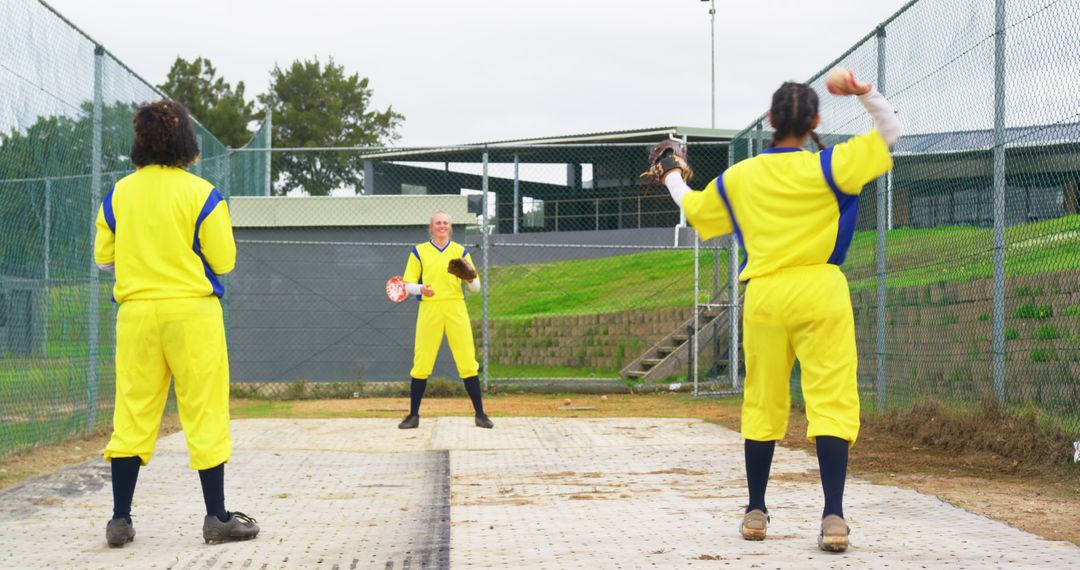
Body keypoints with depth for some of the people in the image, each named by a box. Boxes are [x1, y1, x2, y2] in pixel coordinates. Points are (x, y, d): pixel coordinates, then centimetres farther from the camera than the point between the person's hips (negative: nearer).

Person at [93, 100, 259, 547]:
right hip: (192, 310, -3)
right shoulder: (201, 194, -7)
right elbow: (224, 261, -5)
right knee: (204, 413, 2)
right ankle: (217, 517, 5)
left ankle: (120, 519, 8)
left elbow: (104, 259, 9)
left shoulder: (118, 195, 3)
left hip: (136, 313, 3)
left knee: (133, 414, 7)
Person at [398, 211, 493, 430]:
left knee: (467, 362, -5)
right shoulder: (419, 251, 10)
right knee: (421, 364, -2)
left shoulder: (460, 251, 12)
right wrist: (420, 288, -13)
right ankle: (413, 415, 7)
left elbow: (476, 287, 13)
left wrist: (470, 280, -11)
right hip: (429, 308, 0)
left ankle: (480, 414, 0)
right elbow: (408, 284, 8)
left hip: (456, 309, 1)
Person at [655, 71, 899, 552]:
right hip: (820, 295, -3)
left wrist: (673, 180, 39)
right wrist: (867, 95, -7)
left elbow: (695, 211, 22)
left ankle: (756, 512, 22)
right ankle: (833, 517, -16)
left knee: (762, 404, 14)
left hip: (764, 296, 3)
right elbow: (890, 133, 2)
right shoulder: (827, 167, -4)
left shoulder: (738, 178, 5)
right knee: (831, 402, -5)